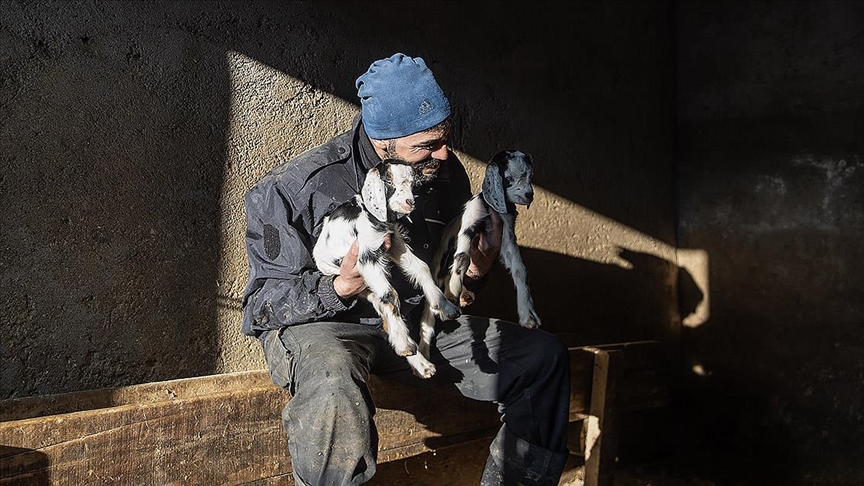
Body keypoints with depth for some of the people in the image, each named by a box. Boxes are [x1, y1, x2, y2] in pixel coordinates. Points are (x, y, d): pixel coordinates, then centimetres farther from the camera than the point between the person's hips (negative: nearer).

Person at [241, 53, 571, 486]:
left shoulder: (446, 174, -1)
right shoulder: (293, 190, -17)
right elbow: (262, 305, -13)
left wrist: (475, 270, -14)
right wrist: (340, 287, -31)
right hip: (319, 325, -5)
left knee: (544, 355, -4)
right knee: (333, 389, -43)